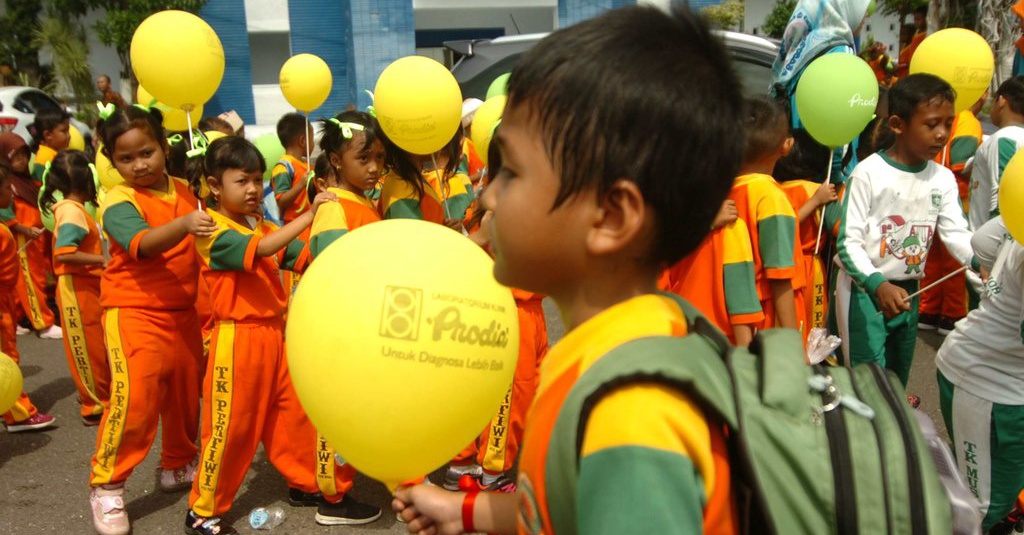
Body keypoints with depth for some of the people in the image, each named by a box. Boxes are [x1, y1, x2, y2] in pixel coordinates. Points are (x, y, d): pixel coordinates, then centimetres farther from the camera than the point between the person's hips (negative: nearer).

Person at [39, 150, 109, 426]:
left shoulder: (74, 208, 12)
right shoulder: (72, 211, -18)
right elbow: (64, 253, -29)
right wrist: (102, 260, -24)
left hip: (88, 287, 9)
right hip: (78, 288, -9)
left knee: (97, 346, 20)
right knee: (90, 348, 1)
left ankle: (95, 394, 35)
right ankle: (96, 406, 12)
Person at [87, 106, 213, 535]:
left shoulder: (185, 192, 6)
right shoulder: (118, 202, -11)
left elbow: (201, 246, 21)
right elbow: (142, 244, -32)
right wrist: (185, 224, -47)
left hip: (183, 312, 6)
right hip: (134, 311, -6)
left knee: (187, 392, 13)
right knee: (135, 395, -16)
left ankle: (177, 466, 36)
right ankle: (107, 487, 3)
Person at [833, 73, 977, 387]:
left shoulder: (944, 179, 2)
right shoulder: (869, 172, -15)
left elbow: (957, 233, -5)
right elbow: (848, 242, -18)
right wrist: (879, 285, -32)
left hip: (908, 289, 6)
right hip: (863, 290, -6)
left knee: (898, 378, 19)